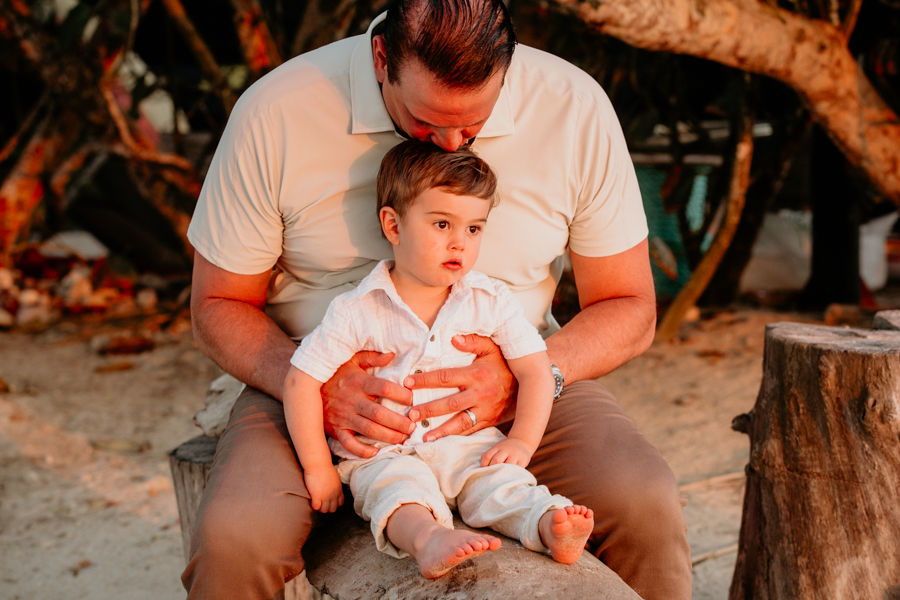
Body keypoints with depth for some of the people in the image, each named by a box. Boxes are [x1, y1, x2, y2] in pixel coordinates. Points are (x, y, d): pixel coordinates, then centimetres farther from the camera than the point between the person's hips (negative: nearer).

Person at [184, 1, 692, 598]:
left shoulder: (574, 108, -9)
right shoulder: (275, 114, -13)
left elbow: (629, 309, -1)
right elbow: (218, 305, -2)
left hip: (512, 384, 1)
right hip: (329, 384, 0)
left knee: (646, 508, -26)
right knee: (232, 539, -30)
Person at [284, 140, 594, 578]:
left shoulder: (491, 302, 1)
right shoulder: (356, 312, -8)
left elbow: (535, 370, 5)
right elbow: (300, 383, -6)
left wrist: (521, 442, -7)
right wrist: (317, 468, -5)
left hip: (467, 443, 3)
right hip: (383, 454, -3)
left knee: (501, 481, -26)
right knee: (400, 487, -34)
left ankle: (550, 527, -50)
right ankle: (427, 539, -62)